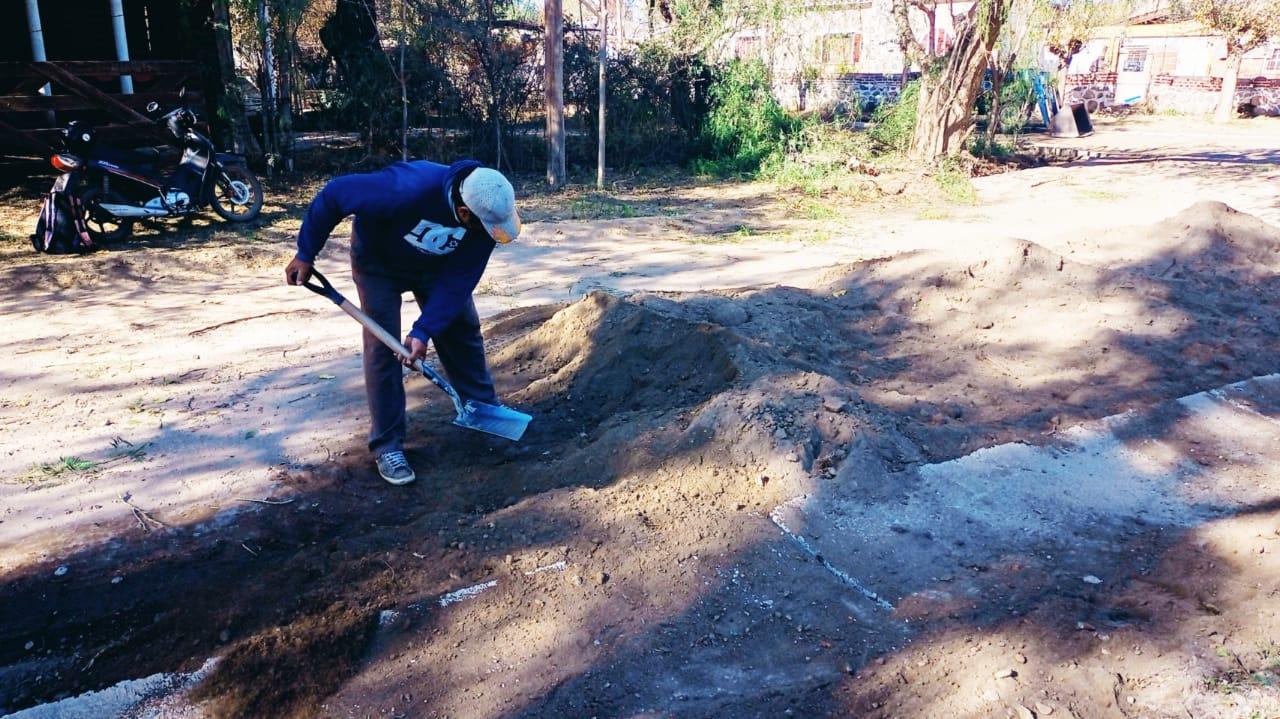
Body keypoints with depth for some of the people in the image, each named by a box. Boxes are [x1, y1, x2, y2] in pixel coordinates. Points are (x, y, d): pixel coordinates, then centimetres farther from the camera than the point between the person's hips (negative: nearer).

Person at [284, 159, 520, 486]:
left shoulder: (485, 212, -29)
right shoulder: (407, 190, -44)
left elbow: (459, 279, -23)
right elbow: (334, 193, -31)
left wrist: (424, 330, -29)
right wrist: (305, 254, -22)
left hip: (437, 265, 4)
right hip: (379, 263, -4)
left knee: (463, 330, 5)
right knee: (383, 348, -8)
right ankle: (387, 446, 1)